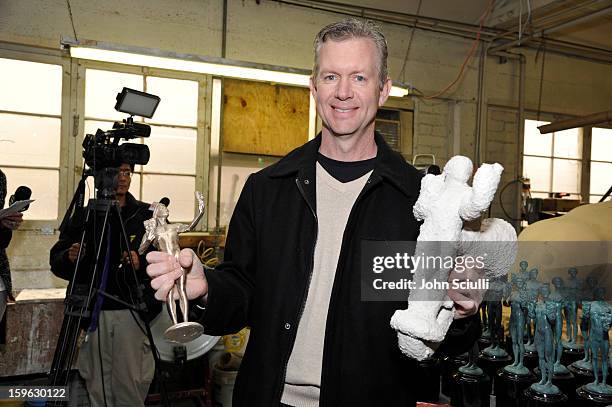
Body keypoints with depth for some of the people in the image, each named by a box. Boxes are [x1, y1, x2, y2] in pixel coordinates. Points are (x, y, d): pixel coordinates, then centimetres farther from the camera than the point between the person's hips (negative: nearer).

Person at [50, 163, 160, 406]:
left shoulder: (146, 214, 4)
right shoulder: (83, 215, 8)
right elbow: (56, 260, 10)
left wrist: (141, 263, -17)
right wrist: (69, 257, -11)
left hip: (131, 312, -1)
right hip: (93, 312, 2)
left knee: (130, 384, -1)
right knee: (97, 384, 7)